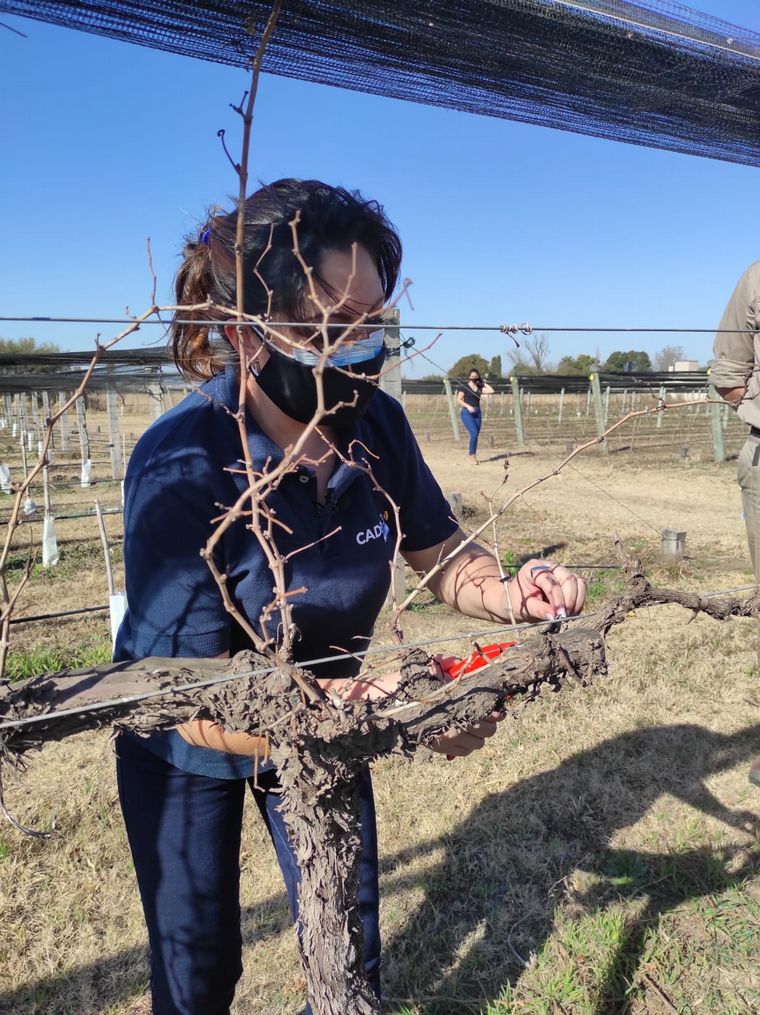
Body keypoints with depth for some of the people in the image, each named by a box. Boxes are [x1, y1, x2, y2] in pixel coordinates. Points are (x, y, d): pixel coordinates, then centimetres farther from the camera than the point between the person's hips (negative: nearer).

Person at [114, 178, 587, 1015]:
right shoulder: (181, 470, -34)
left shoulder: (376, 425, -20)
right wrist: (381, 710, -46)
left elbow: (441, 556, -6)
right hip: (184, 745, -3)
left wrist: (509, 594, -28)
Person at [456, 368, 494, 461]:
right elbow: (459, 400, -5)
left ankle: (473, 454, 15)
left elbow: (491, 391, 5)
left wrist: (483, 382, 11)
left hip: (477, 412, 6)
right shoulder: (464, 387, -1)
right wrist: (468, 406, -17)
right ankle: (471, 454, -5)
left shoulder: (479, 388, 13)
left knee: (476, 435, 5)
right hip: (466, 412, -6)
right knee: (474, 433, -17)